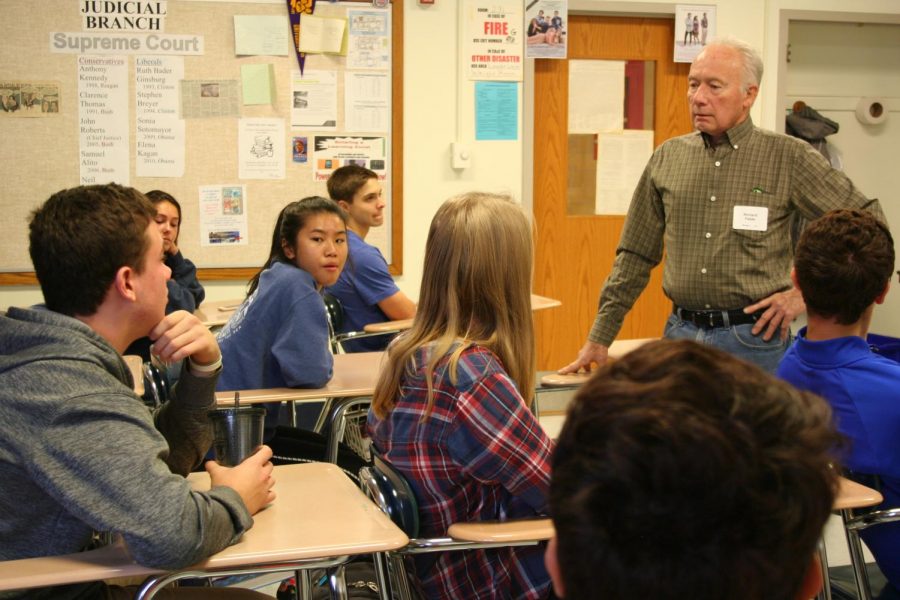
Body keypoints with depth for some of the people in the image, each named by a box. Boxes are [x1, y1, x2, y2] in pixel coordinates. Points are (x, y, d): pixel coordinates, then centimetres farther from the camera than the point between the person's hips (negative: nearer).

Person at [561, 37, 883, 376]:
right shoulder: (668, 158, 6)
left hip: (754, 338, -3)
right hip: (681, 332, 3)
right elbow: (635, 255, 11)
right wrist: (599, 338, 10)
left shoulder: (788, 157, -3)